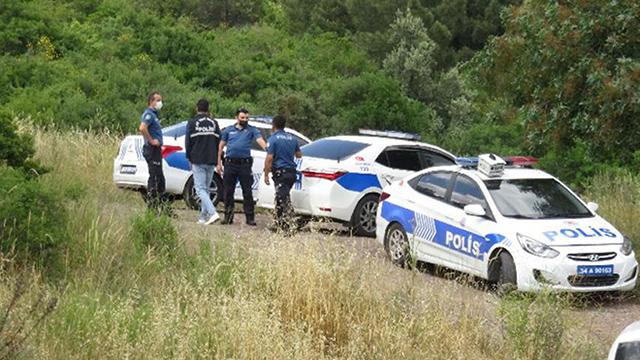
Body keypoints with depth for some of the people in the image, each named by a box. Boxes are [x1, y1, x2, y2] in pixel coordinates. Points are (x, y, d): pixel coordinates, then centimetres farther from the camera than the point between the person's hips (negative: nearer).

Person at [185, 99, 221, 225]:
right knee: (206, 188, 13)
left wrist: (190, 158, 10)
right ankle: (204, 217, 13)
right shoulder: (214, 123, 8)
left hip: (198, 161, -4)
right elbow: (218, 142, 10)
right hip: (211, 161, 4)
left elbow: (188, 142, -2)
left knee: (200, 188, -6)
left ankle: (213, 213, -24)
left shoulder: (192, 123, -3)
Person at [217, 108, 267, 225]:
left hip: (245, 163, -2)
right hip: (230, 163, 2)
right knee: (228, 191, 6)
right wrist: (219, 163, 8)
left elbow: (260, 140, -11)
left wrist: (267, 149, -31)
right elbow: (221, 146, 15)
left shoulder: (252, 130, 5)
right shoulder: (229, 130, 12)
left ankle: (250, 217, 2)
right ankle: (228, 216, 15)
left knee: (247, 192, -1)